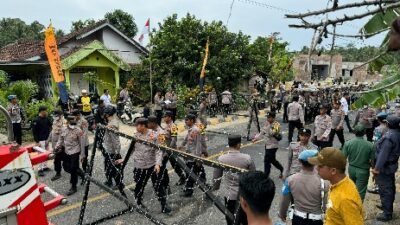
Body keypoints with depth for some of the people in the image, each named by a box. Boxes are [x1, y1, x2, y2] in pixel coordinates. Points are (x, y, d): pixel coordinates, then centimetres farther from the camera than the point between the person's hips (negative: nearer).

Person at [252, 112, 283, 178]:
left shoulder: (277, 125, -17)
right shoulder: (267, 124, 5)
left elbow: (271, 133, -29)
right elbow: (262, 132, 11)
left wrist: (268, 126, -28)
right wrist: (256, 138, 1)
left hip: (273, 146, -8)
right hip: (267, 144, 8)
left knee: (267, 160, -5)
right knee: (272, 160, 20)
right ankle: (281, 169, 42)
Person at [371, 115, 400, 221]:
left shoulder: (388, 137, -29)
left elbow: (383, 154, -27)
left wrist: (377, 168, -22)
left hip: (384, 167, -9)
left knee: (384, 190, 2)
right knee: (390, 187, 22)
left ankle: (387, 213, 13)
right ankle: (388, 206, 40)